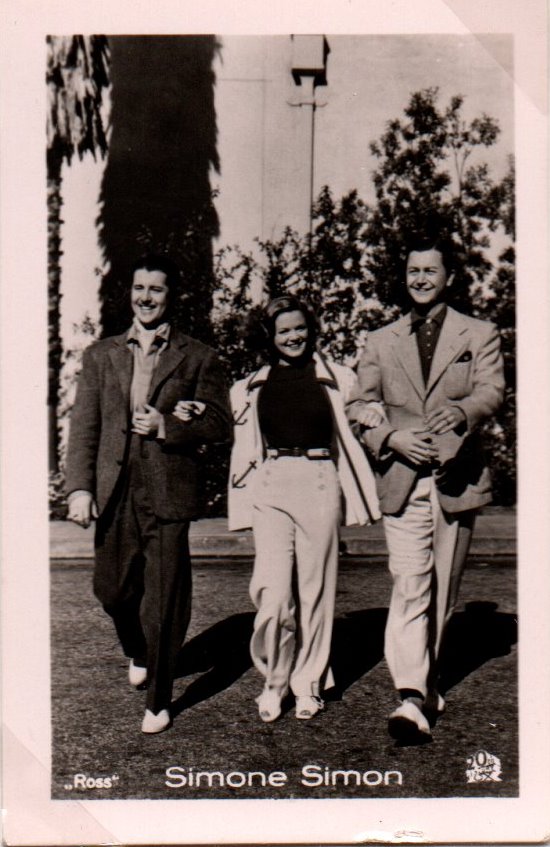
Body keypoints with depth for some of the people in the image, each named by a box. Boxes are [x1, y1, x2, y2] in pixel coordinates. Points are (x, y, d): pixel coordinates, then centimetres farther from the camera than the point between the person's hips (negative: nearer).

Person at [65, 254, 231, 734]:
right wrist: (80, 487, -3)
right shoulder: (101, 356, 12)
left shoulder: (198, 358, 5)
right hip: (114, 493, 3)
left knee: (164, 602, 1)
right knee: (112, 590, 11)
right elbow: (84, 426, 7)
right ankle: (138, 655, 45)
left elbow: (220, 424, 3)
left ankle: (159, 702, 19)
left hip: (168, 493, -3)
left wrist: (167, 426, -13)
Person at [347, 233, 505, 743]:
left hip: (457, 481, 0)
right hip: (402, 482, 0)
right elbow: (359, 407, 10)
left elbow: (492, 390, -9)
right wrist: (391, 438, -10)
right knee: (409, 587, -11)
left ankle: (425, 682, 29)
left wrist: (462, 410, -32)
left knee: (442, 592, 11)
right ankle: (413, 696, -12)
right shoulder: (381, 342, 13)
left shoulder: (479, 336, 8)